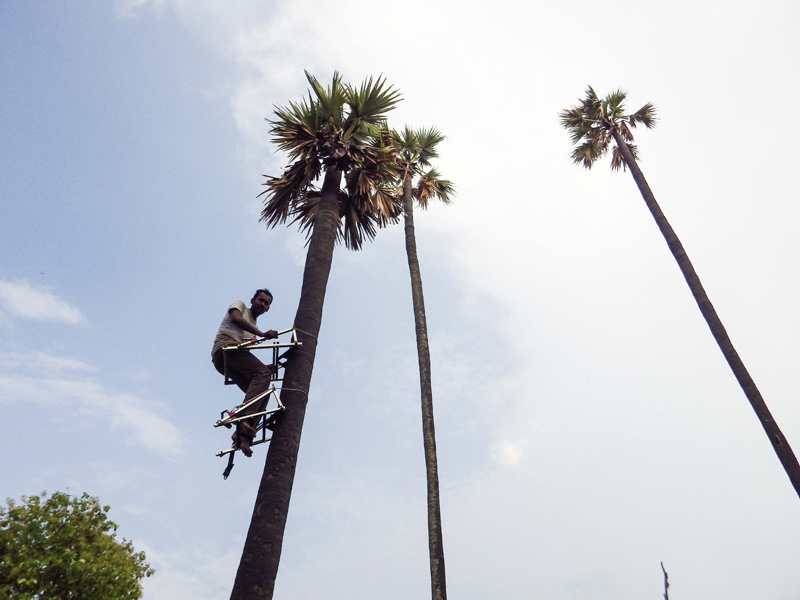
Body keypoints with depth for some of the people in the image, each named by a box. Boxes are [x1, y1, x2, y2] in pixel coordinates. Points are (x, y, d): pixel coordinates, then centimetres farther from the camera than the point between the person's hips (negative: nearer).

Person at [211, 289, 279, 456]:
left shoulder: (254, 327, 35)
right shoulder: (240, 305, 17)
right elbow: (236, 319, -8)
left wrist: (266, 367, 8)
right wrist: (262, 334, -18)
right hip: (226, 347, -7)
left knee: (262, 393, -10)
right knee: (263, 373, -29)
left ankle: (244, 436, -19)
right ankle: (243, 417, -43)